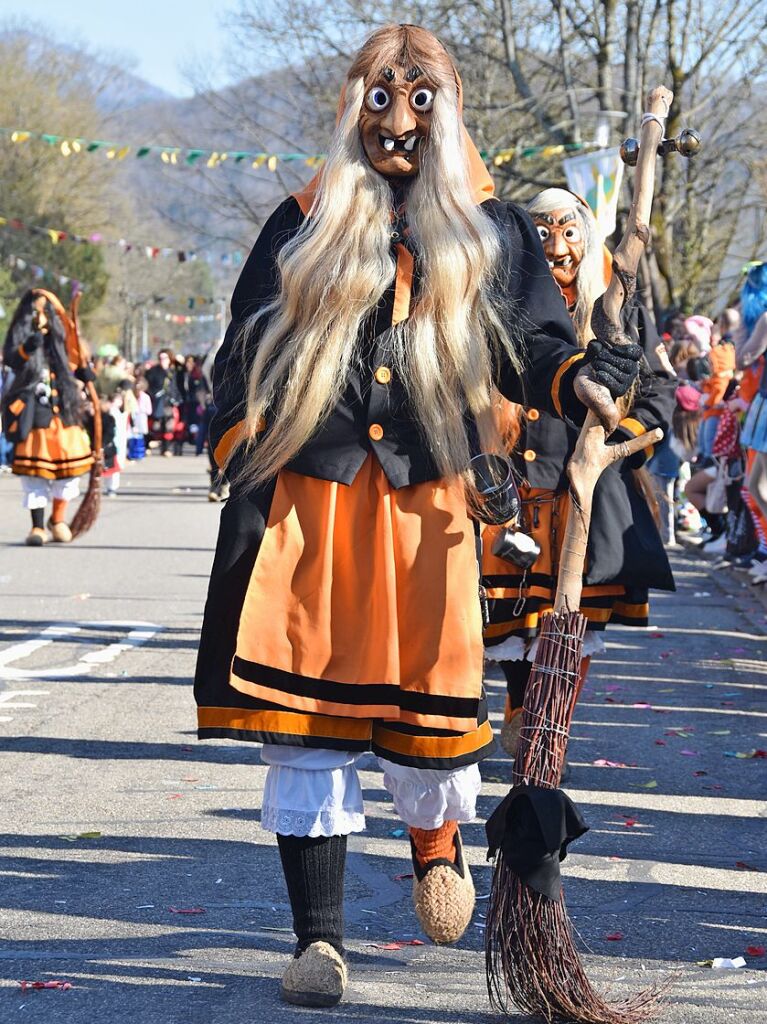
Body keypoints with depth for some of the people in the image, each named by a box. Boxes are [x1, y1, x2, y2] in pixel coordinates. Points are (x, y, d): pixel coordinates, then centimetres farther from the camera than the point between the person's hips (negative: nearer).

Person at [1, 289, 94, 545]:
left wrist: (80, 372, 8)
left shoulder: (58, 338, 12)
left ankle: (58, 518, 21)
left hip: (61, 409, 4)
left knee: (68, 464, 1)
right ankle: (37, 526, 0)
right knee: (34, 468, -7)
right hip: (32, 413, -4)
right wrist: (26, 349, -39)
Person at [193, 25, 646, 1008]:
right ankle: (318, 938, 5)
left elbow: (527, 338, 8)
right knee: (305, 716, -3)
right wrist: (242, 452, -2)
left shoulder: (487, 232, 11)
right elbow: (246, 352, 10)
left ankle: (436, 837, 36)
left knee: (430, 694, 0)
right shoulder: (305, 225, 10)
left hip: (423, 502, 0)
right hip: (307, 495, 0)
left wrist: (574, 375, -14)